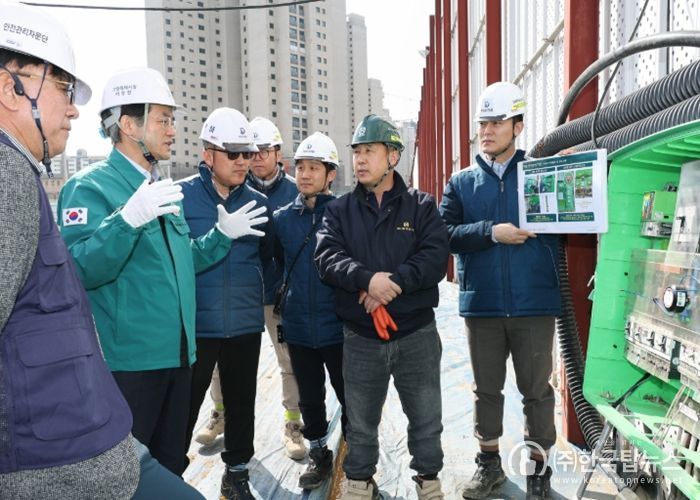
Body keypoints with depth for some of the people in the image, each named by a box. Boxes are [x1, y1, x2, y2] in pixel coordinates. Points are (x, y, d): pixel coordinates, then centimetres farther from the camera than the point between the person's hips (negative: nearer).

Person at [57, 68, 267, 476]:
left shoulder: (166, 192, 14)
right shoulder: (91, 188, -12)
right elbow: (78, 271, -25)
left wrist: (224, 234, 10)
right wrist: (129, 219, -37)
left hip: (177, 354, 8)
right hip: (128, 361, -8)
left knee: (171, 465, 21)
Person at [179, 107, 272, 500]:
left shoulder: (258, 202, 4)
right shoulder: (181, 196, -7)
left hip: (246, 324, 4)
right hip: (195, 325, -3)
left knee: (242, 403, 16)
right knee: (184, 407, 8)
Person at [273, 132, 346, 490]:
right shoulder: (282, 218, 3)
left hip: (338, 326, -3)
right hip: (297, 327, 4)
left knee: (350, 398, 11)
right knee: (310, 399, 17)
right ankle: (318, 455, 36)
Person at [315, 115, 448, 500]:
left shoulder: (421, 206, 2)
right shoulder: (339, 210, 5)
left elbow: (435, 258, -11)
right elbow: (328, 258, -9)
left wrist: (394, 282, -23)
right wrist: (367, 278, -27)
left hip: (416, 333, -1)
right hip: (360, 336, 1)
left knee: (425, 417, 14)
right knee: (360, 421, 15)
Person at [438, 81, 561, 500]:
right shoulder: (462, 182, 7)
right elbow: (446, 234, -4)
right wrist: (492, 232, -16)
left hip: (535, 303, -2)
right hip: (482, 305, 2)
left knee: (536, 389, 9)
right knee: (487, 389, 14)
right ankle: (489, 462, 32)